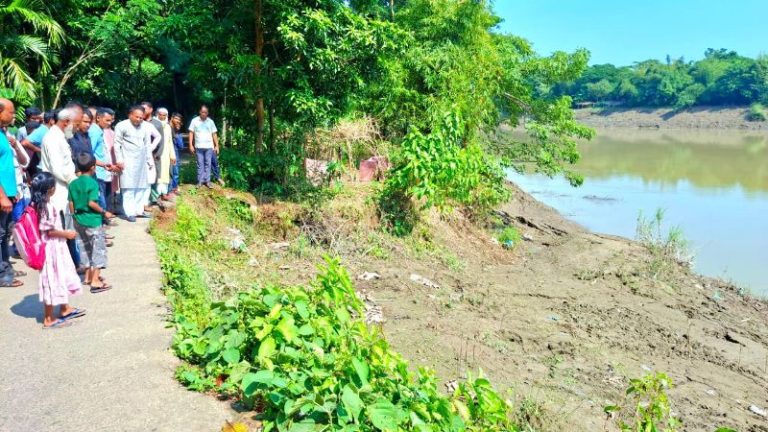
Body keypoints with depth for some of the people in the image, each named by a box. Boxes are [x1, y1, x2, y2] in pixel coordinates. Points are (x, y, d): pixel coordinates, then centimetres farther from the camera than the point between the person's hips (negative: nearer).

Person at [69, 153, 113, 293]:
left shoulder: (73, 184, 4)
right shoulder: (92, 183, -15)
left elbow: (71, 204, 6)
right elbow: (92, 203, -22)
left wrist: (75, 216, 19)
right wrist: (104, 212, -10)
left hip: (79, 221, 7)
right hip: (93, 220, -7)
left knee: (86, 248, 19)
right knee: (98, 249, 0)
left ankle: (89, 276, 31)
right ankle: (95, 281, -3)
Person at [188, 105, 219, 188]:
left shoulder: (210, 121, 4)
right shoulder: (194, 121, 0)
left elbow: (214, 134, 6)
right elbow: (191, 133, 2)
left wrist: (217, 146, 1)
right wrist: (191, 145, -4)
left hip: (209, 146, 1)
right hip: (199, 147, -1)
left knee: (208, 164, 3)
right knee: (200, 164, 4)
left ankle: (207, 181, 8)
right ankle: (200, 181, 9)